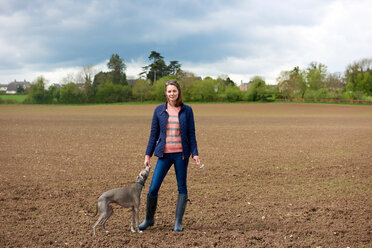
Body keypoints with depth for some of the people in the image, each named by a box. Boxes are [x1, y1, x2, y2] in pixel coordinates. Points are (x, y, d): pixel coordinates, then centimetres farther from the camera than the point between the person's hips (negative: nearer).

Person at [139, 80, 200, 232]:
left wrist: (195, 154, -6)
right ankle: (149, 219, 18)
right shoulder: (159, 110, 3)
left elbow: (191, 134, 2)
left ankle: (178, 222, 14)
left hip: (181, 154, -1)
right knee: (153, 188, -1)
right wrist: (148, 154, 3)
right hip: (164, 154, 1)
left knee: (182, 188, 4)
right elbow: (154, 134, 7)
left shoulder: (187, 110, 1)